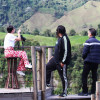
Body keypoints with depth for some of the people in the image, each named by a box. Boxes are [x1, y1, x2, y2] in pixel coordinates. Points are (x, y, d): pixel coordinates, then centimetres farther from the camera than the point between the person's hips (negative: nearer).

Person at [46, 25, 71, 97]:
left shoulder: (64, 38, -18)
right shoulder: (60, 38, 11)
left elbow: (66, 51, -21)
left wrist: (63, 62, -21)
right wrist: (54, 56, 24)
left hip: (61, 61, -10)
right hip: (56, 59, 10)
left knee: (63, 77, -1)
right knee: (47, 67, 14)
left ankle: (64, 93, 7)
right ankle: (47, 83, 27)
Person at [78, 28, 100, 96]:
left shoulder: (88, 41, -9)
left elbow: (84, 52, -10)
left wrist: (84, 58, 7)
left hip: (89, 61, -6)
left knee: (84, 76, 1)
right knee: (94, 77, 10)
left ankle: (85, 92, -4)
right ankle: (93, 91, 10)